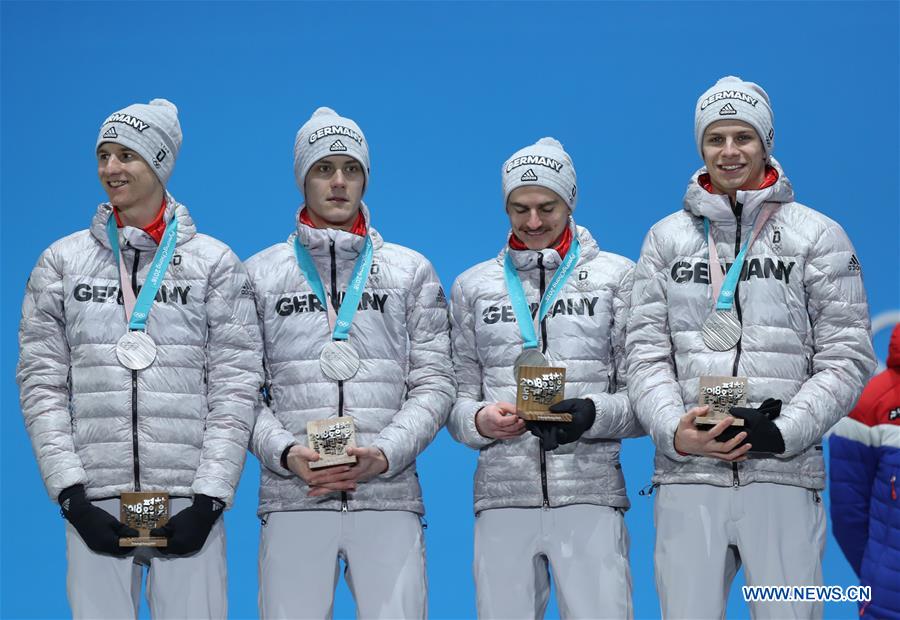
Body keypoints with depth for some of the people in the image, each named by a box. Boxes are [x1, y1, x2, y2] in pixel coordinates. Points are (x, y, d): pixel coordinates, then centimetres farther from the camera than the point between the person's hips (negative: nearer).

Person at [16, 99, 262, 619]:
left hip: (189, 500, -1)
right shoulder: (62, 262, 10)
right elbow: (42, 384, 6)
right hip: (97, 501, 1)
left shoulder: (215, 262, 6)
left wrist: (209, 498, -8)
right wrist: (72, 495, -4)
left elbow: (235, 387, 1)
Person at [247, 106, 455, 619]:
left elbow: (434, 382, 6)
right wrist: (285, 452, -10)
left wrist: (385, 453, -10)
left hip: (389, 498, 0)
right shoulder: (261, 275, 12)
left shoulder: (411, 272, 13)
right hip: (293, 499, 0)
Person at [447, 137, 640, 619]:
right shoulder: (473, 285, 15)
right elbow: (458, 396, 15)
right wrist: (479, 420, -8)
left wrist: (592, 415, -15)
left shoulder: (617, 276, 7)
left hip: (590, 494, -2)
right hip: (502, 495, 2)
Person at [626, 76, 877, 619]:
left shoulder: (818, 236, 5)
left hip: (784, 476, -2)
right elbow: (647, 352, 8)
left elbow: (847, 357, 1)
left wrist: (783, 430, -12)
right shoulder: (668, 238, 13)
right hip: (687, 477, 2)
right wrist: (675, 431, -10)